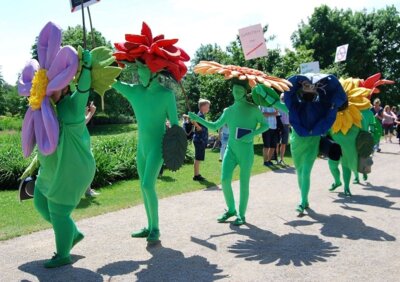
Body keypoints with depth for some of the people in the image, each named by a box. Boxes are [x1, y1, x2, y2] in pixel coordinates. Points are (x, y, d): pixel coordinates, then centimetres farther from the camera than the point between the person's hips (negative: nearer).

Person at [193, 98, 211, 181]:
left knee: (198, 159, 13)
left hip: (201, 140, 10)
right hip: (199, 140, -10)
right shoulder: (200, 115, -14)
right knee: (198, 159, -6)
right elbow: (199, 129, -22)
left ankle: (197, 174, 19)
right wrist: (196, 124, -35)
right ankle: (196, 175, -2)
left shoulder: (202, 115, 15)